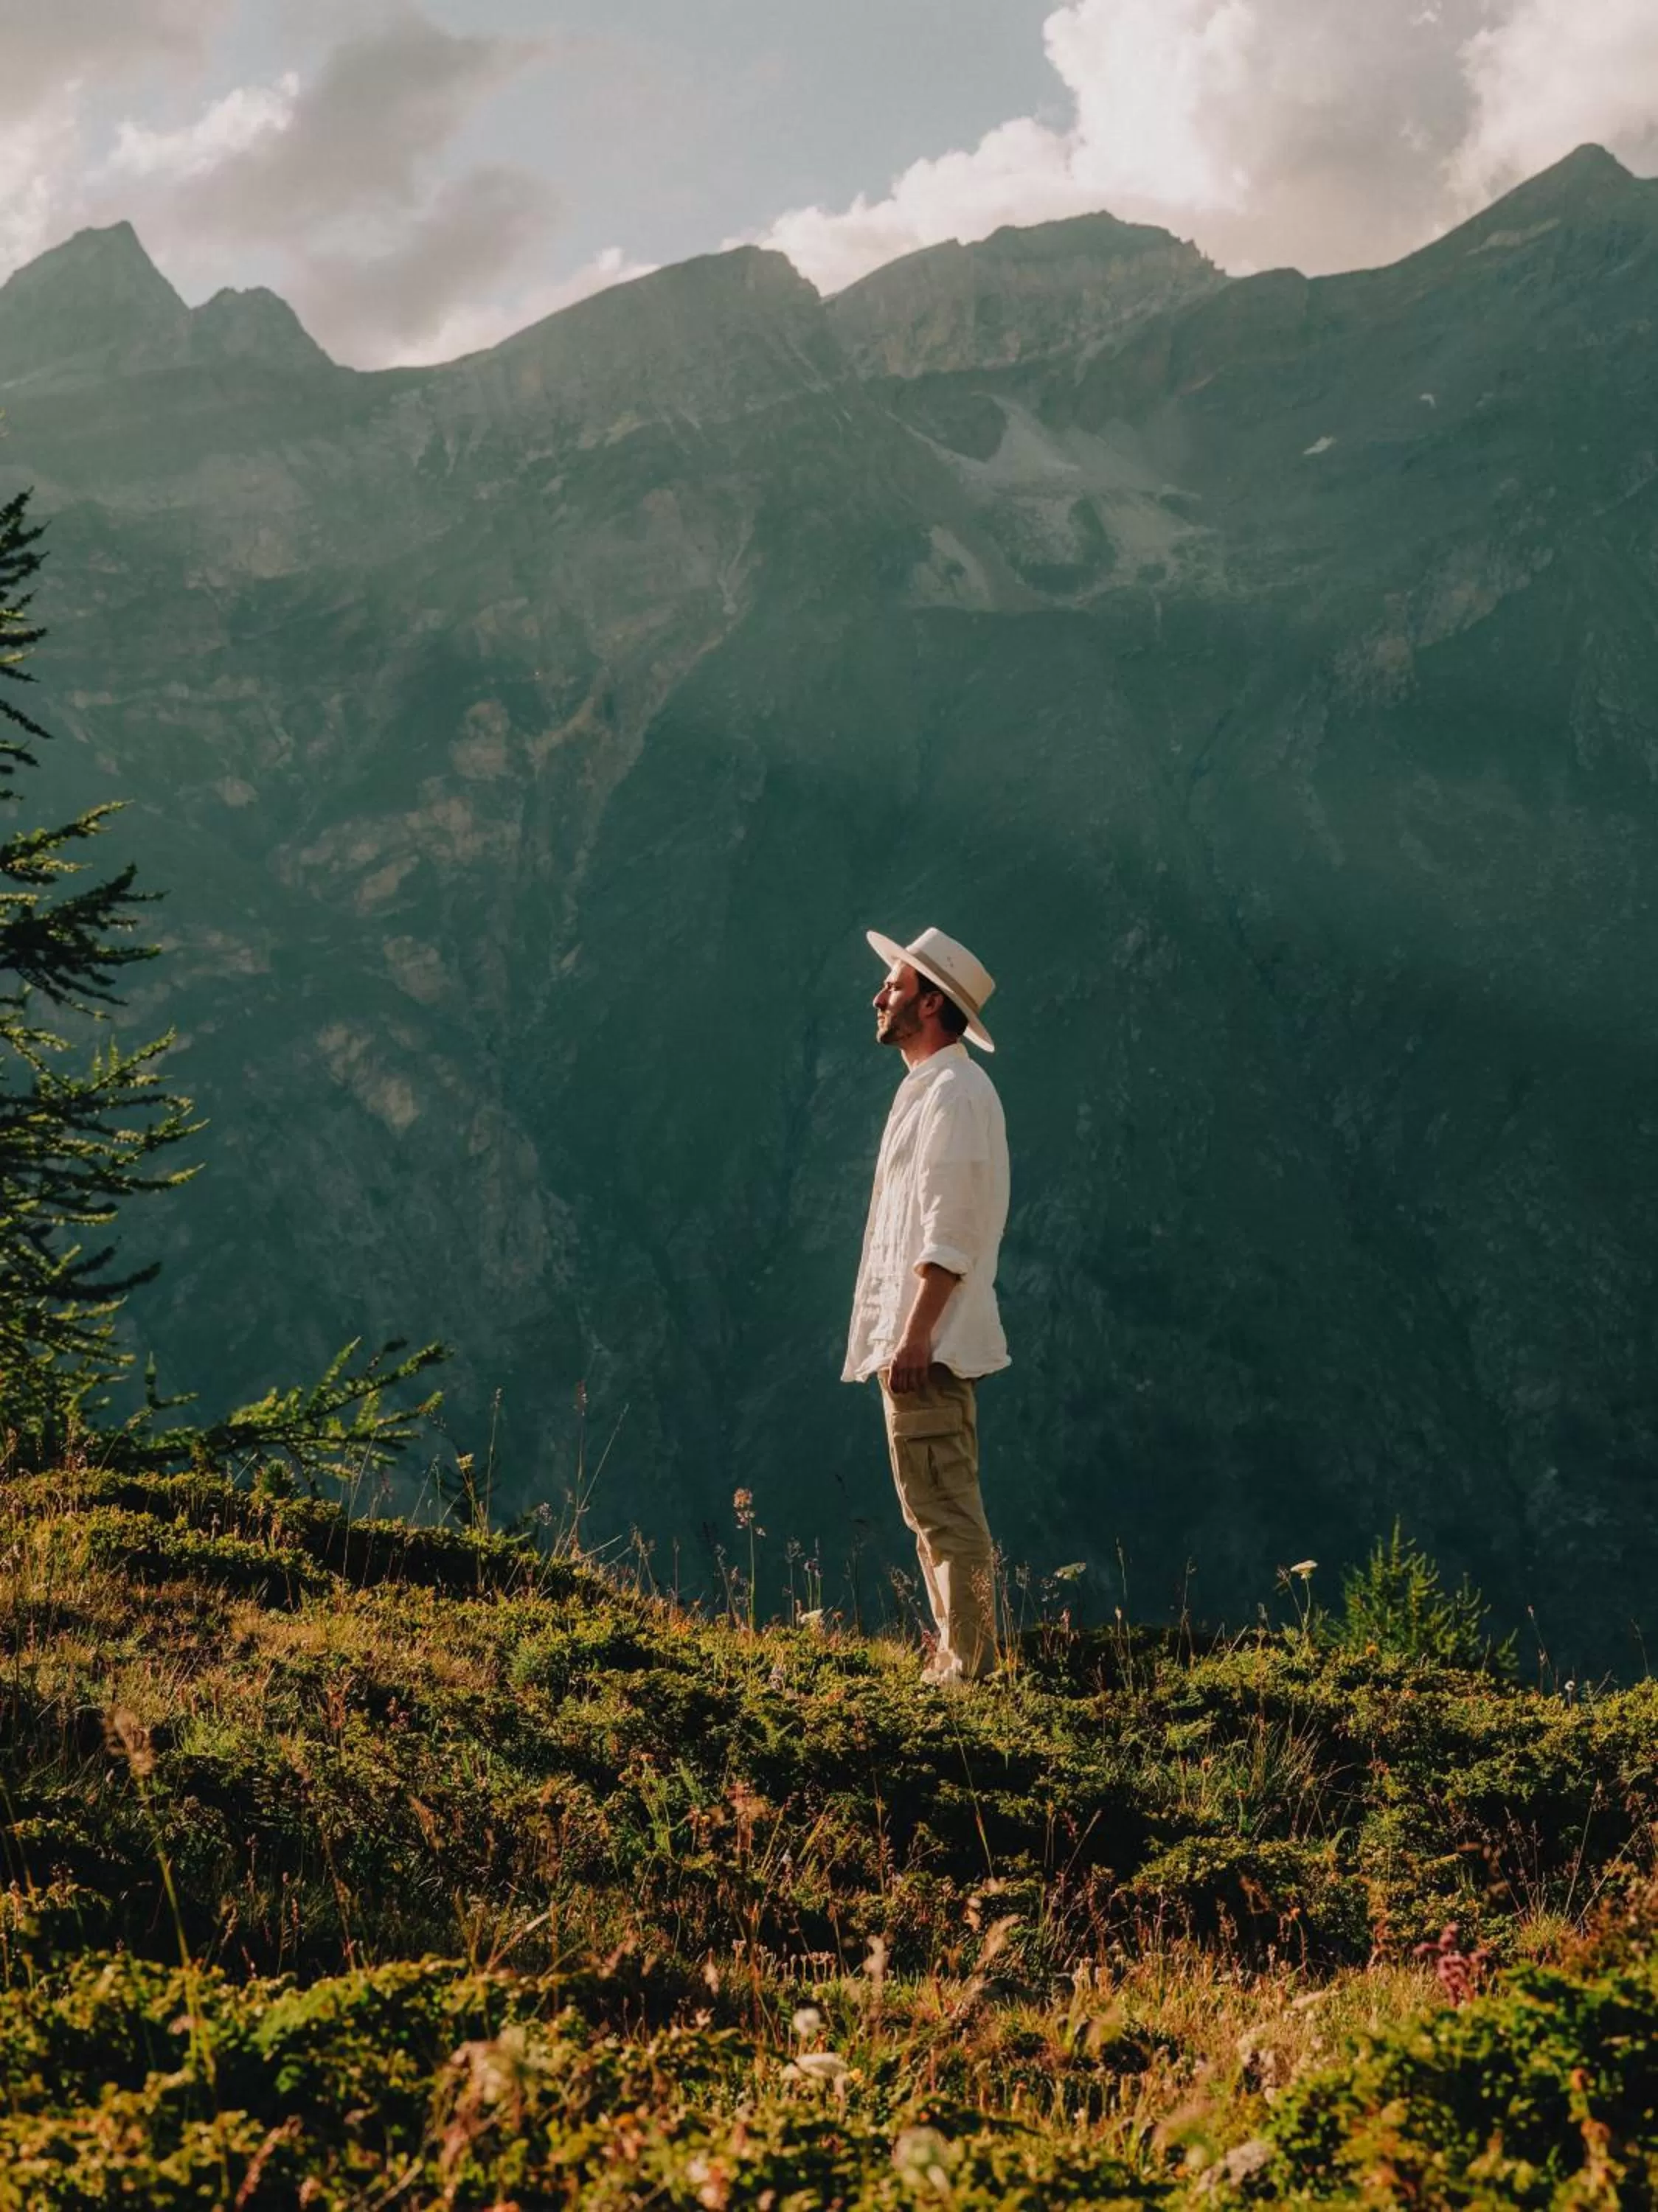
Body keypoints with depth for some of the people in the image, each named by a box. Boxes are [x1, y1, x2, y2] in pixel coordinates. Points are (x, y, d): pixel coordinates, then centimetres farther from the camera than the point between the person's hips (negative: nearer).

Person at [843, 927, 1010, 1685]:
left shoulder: (954, 1093, -14)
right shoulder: (927, 1089, 18)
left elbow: (951, 1236, -20)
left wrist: (914, 1335, -24)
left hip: (929, 1344, -11)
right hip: (914, 1338, 11)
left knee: (945, 1509, -9)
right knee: (936, 1509, 15)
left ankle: (967, 1667, -6)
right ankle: (955, 1659, 21)